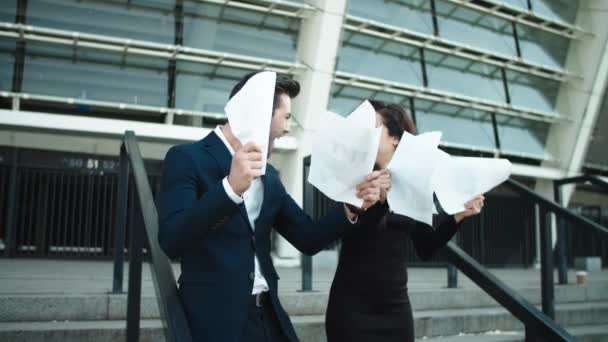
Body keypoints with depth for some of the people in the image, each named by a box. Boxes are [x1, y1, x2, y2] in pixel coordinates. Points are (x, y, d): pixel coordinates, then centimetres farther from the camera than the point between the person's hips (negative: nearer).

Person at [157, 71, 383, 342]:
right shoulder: (187, 158, -7)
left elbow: (307, 239, 12)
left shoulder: (268, 175, 12)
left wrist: (352, 207, -5)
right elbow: (171, 241, -19)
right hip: (216, 317, -6)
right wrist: (230, 187, -31)